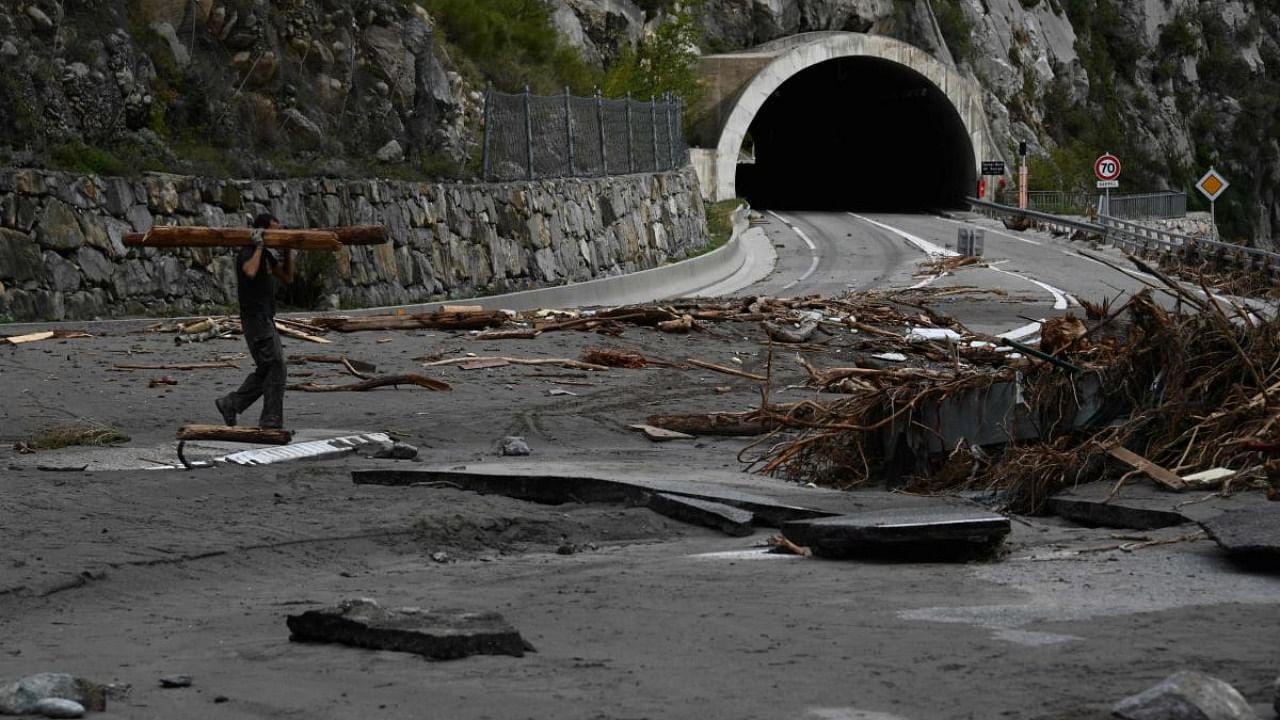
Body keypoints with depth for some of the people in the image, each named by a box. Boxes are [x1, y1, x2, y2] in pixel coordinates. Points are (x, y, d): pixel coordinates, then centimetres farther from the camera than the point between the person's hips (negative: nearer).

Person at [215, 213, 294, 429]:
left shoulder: (267, 254, 16)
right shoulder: (247, 252, -13)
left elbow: (287, 278, 18)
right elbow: (250, 272, -35)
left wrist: (288, 251, 9)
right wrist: (258, 246, -25)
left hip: (266, 319, 10)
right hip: (255, 319, -10)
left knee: (266, 370, 12)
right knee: (275, 366, -11)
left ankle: (230, 404, 17)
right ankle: (271, 421, -9)